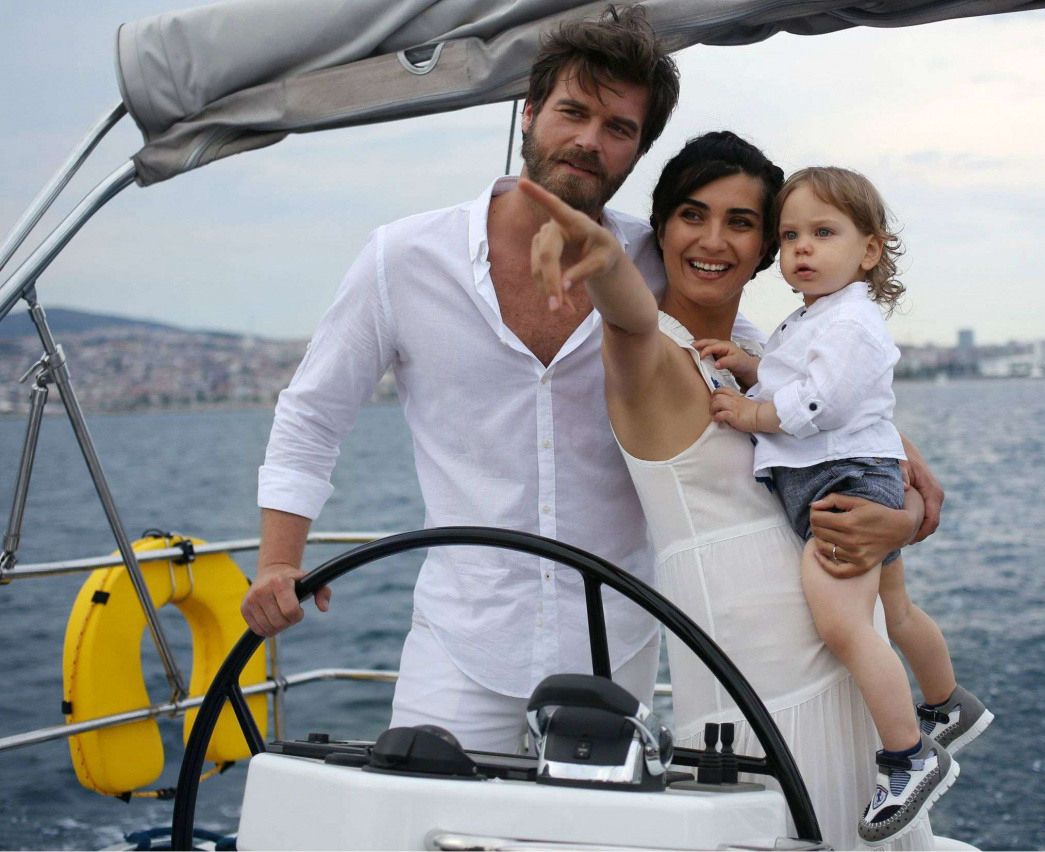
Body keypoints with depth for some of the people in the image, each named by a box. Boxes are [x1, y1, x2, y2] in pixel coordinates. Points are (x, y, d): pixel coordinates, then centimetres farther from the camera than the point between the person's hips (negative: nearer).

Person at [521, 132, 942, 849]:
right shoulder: (652, 354, -5)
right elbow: (632, 315, -31)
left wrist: (898, 523, -6)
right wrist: (603, 254, -53)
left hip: (846, 652, 7)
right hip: (750, 681, -7)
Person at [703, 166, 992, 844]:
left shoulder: (851, 321, -15)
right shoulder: (810, 321, 18)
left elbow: (818, 406, -24)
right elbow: (790, 384, 23)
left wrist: (751, 414, -12)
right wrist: (748, 365, 5)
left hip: (849, 479, -11)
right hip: (816, 485, 11)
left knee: (841, 622, -25)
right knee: (894, 612, 26)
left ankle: (911, 761, -20)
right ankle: (951, 708, 46)